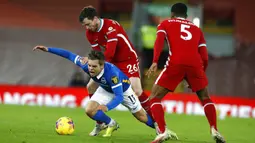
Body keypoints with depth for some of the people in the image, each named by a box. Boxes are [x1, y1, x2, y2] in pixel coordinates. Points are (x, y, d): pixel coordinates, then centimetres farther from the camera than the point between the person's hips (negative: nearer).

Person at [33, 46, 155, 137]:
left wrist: (107, 107, -61)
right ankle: (111, 125, 11)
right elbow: (69, 55, -18)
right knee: (90, 110, -17)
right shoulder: (86, 65, -32)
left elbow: (119, 96, -44)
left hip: (122, 89, -4)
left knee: (142, 117, 5)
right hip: (105, 90, 4)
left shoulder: (112, 73, -46)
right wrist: (48, 49, -21)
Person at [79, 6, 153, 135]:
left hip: (128, 60, -8)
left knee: (137, 91, -23)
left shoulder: (111, 27, -28)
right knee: (91, 86, -1)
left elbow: (109, 53, -35)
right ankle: (100, 123, 11)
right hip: (111, 62, 8)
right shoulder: (90, 33, -5)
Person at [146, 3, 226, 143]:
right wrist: (199, 76, 32)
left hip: (176, 63, -3)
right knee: (205, 98, 25)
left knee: (154, 98, 10)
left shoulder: (165, 24, 23)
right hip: (195, 63, 3)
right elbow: (204, 57, 21)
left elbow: (159, 41, 1)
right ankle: (214, 131, 9)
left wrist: (155, 62, -11)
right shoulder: (196, 29, 30)